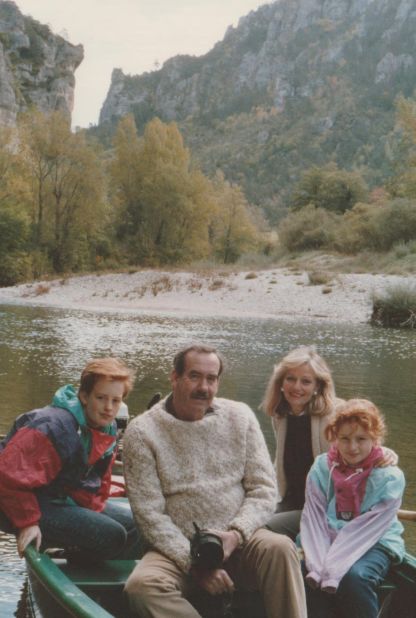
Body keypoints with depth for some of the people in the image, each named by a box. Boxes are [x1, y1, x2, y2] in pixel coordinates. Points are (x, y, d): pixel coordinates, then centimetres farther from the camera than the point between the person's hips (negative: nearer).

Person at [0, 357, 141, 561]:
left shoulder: (107, 429, 4)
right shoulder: (54, 427, -26)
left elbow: (100, 480, 20)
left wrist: (94, 510, 7)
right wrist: (27, 522, -26)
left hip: (66, 503, 10)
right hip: (37, 507, -10)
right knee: (112, 535, -23)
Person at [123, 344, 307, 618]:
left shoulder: (239, 416, 5)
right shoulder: (142, 432, -3)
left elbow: (264, 488, 2)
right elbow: (150, 514, -7)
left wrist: (236, 535, -15)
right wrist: (195, 564, -16)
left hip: (238, 542, 1)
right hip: (178, 548, -1)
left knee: (279, 548, -30)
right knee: (141, 585, -31)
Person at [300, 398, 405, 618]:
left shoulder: (390, 477, -11)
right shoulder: (321, 468, -3)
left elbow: (368, 528, -16)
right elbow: (314, 520, -9)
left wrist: (333, 569, -26)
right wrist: (318, 564, -26)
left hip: (374, 544, -2)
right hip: (330, 539, 2)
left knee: (354, 576, -32)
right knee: (307, 571, -27)